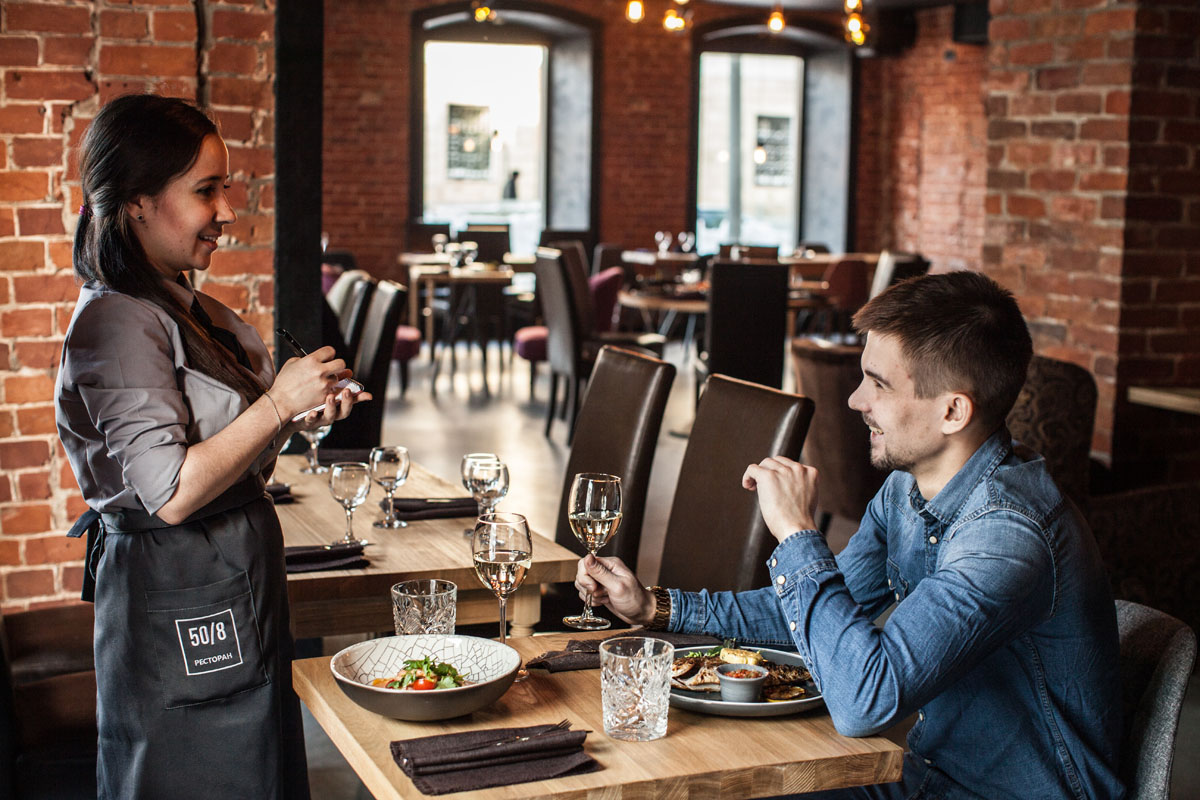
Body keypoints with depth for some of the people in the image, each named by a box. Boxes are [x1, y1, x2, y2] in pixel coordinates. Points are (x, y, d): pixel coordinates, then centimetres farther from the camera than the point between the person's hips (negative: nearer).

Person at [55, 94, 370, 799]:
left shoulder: (186, 310, 10)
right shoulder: (118, 324, -19)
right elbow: (171, 494, -25)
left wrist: (300, 420, 3)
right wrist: (277, 404, -20)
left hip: (235, 595, 10)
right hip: (179, 608, -10)